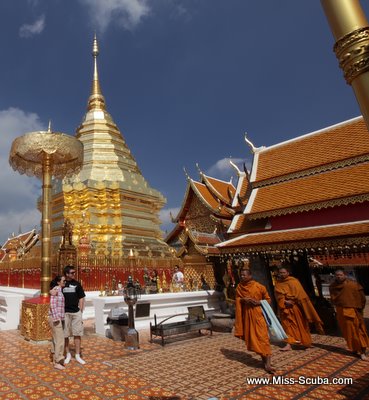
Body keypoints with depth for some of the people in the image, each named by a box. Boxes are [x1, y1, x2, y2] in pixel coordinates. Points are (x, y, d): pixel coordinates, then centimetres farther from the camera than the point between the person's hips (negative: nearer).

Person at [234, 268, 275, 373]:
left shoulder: (259, 286, -8)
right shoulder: (239, 287, 4)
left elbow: (268, 299, 2)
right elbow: (237, 300, 11)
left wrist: (258, 302, -16)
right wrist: (243, 300, -11)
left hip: (258, 314, -4)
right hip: (247, 315, 5)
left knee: (262, 337, -9)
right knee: (252, 337, 7)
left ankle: (267, 363, -7)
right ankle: (264, 358, 21)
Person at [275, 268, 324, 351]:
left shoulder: (294, 281, -4)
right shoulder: (277, 284, 6)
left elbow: (299, 294, -10)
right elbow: (278, 296, 0)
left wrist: (292, 301, -17)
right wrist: (284, 302, -16)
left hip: (295, 306, -2)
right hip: (285, 307, 3)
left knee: (300, 325, 6)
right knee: (287, 325, -1)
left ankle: (305, 342, 22)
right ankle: (289, 344, -2)